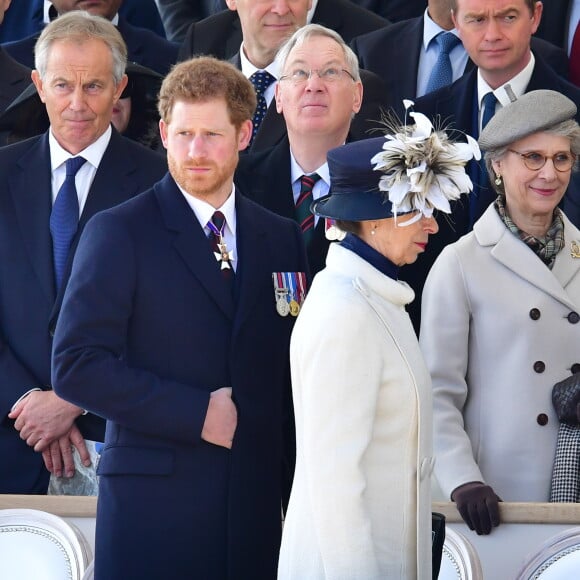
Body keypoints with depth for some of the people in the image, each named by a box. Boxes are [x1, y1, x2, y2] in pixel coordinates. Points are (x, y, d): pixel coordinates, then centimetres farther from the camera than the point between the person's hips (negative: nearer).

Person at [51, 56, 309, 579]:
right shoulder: (119, 232, -1)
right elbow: (77, 366, -9)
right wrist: (196, 412, -14)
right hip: (154, 500, -4)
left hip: (258, 506, 4)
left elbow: (292, 368, 16)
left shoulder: (282, 239, 13)